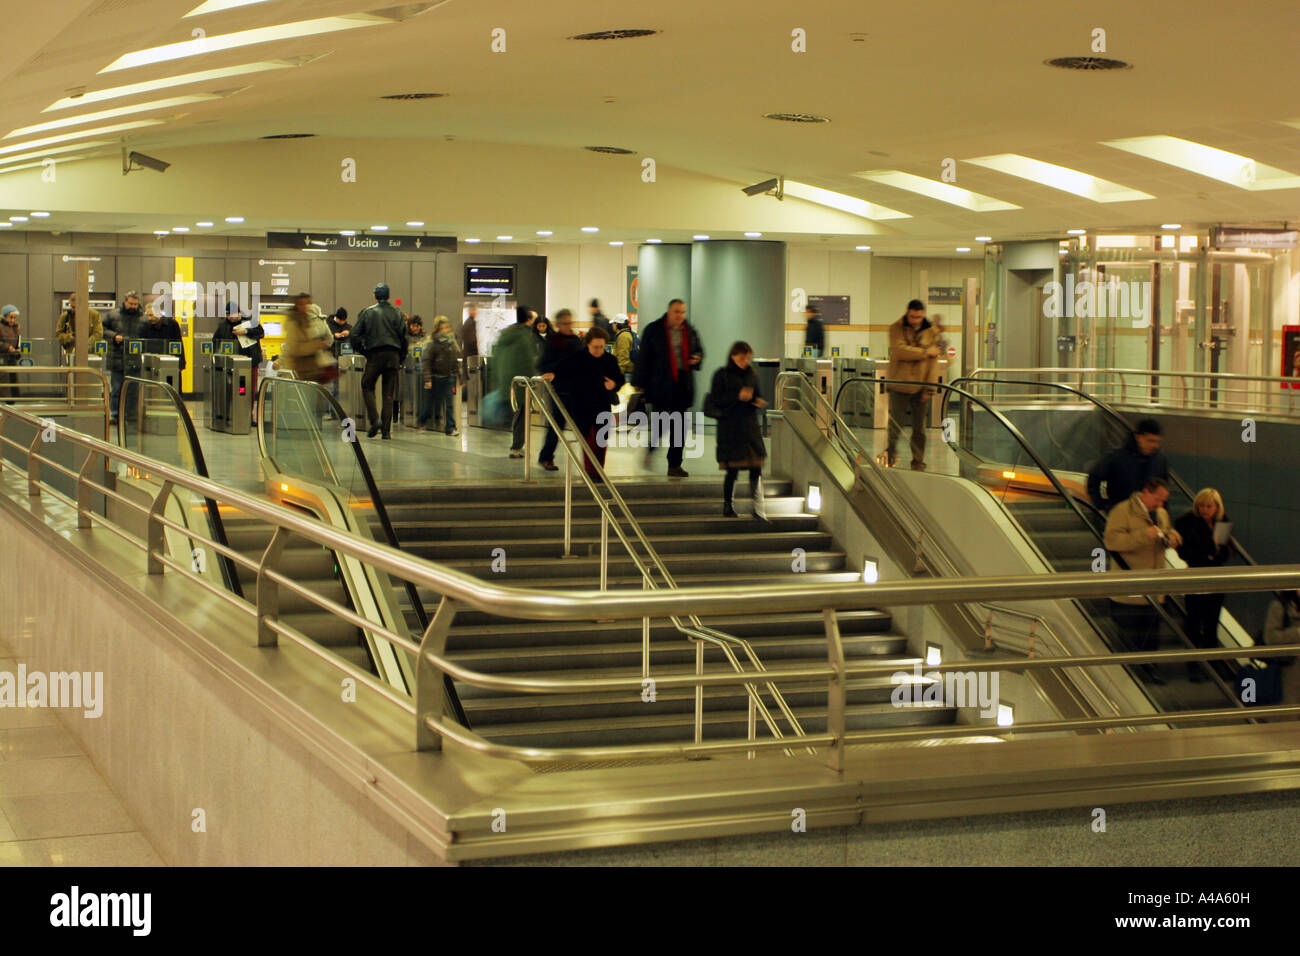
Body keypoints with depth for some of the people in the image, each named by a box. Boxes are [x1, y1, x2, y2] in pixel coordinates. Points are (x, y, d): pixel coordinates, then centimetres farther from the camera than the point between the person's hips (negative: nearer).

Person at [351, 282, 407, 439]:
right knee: (389, 394, 5)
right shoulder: (396, 313, 4)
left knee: (367, 387, 13)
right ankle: (386, 430, 2)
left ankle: (374, 419, -8)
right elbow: (403, 336, 3)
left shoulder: (367, 312, 1)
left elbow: (355, 334, -1)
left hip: (374, 355, -2)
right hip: (393, 355, 2)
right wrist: (401, 360, 11)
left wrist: (363, 351, 11)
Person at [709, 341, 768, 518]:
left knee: (756, 467, -4)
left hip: (751, 425, 4)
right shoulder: (722, 375, -3)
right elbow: (714, 400, -8)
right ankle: (727, 505, 16)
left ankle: (756, 504, 1)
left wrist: (760, 402, -5)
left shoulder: (751, 375, 11)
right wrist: (738, 396, -18)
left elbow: (758, 396, 19)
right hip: (730, 426, -4)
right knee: (733, 469, 0)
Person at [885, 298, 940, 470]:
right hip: (899, 385, -2)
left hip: (920, 387, 2)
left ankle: (918, 463, 15)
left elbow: (933, 362, 4)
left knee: (919, 428, 6)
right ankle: (889, 456, 14)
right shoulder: (896, 329, 0)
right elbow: (900, 350, -17)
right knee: (895, 425, -3)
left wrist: (929, 389, -2)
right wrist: (926, 352, -12)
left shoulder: (930, 332, 6)